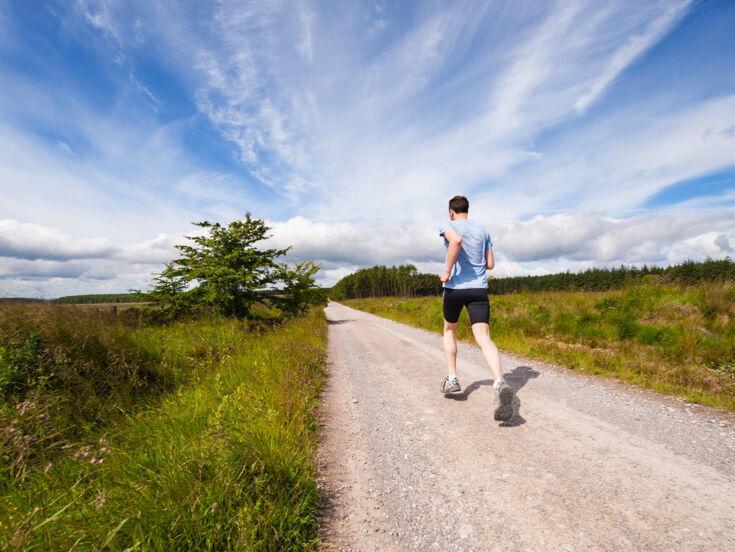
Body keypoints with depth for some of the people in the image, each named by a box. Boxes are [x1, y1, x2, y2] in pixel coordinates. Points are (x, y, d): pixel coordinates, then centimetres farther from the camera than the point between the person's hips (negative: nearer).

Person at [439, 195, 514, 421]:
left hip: (455, 287, -3)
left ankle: (452, 378, 19)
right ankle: (500, 383, -30)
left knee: (449, 330, 20)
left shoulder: (449, 227, 1)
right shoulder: (483, 231, 16)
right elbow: (490, 264, 16)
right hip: (479, 289, 3)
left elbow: (456, 241, -25)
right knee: (484, 338, -8)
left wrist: (447, 270, -17)